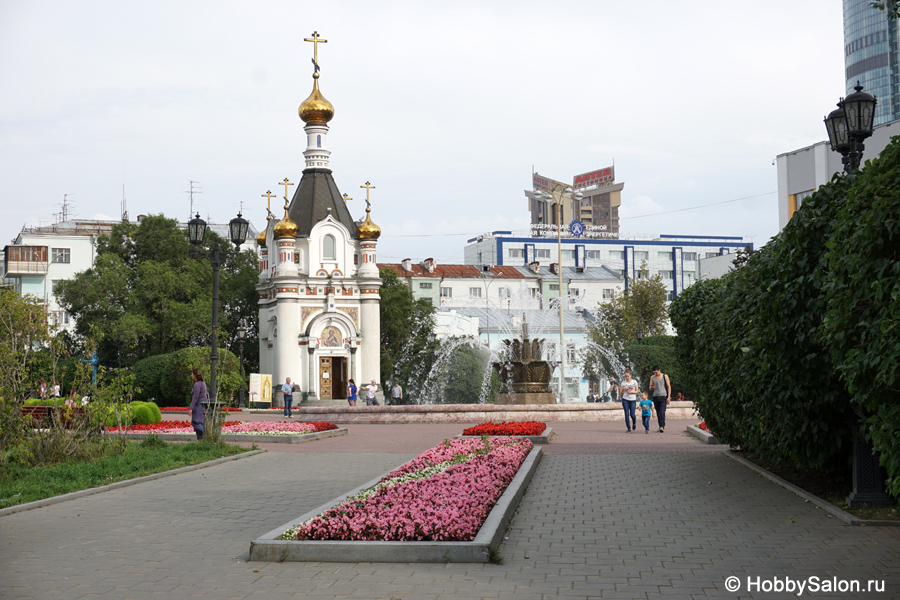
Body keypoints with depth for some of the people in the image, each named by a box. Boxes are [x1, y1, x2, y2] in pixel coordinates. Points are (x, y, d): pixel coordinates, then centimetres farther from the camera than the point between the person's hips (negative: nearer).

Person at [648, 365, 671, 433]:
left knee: (662, 412, -16)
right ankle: (661, 427, 15)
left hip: (663, 397, -4)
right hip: (655, 397, 4)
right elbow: (650, 388, 13)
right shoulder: (652, 377, 10)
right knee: (658, 413, 6)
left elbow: (669, 387, 4)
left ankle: (662, 427, -24)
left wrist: (669, 397, -5)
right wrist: (651, 387, -13)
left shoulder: (665, 376, 3)